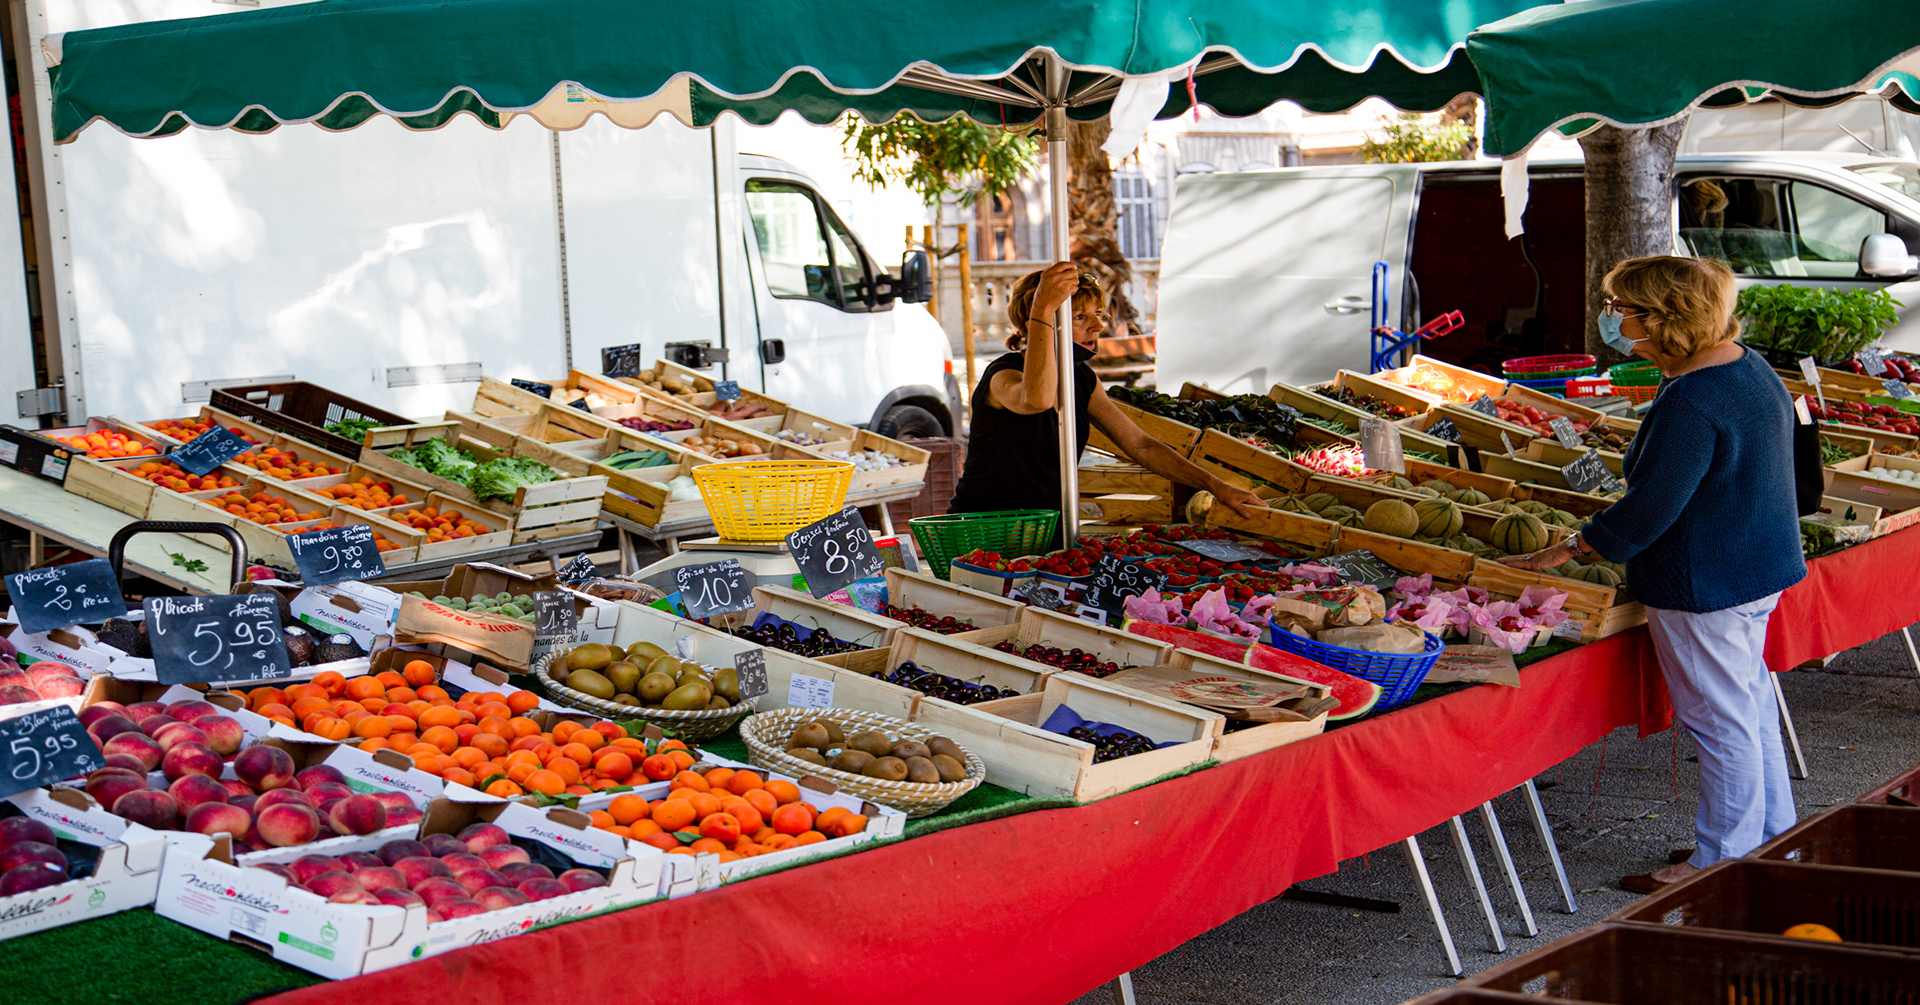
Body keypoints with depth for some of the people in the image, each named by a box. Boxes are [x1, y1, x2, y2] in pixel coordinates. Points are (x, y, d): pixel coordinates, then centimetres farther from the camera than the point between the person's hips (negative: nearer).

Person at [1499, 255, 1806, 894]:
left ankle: (1725, 859, 13)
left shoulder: (1690, 402, -26)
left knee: (1719, 718, 1)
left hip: (1703, 586, -11)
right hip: (1760, 566, 11)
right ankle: (1772, 835, 34)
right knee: (1748, 698, 21)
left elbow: (1648, 511, -25)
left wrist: (1570, 550, -14)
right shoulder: (1748, 366, 6)